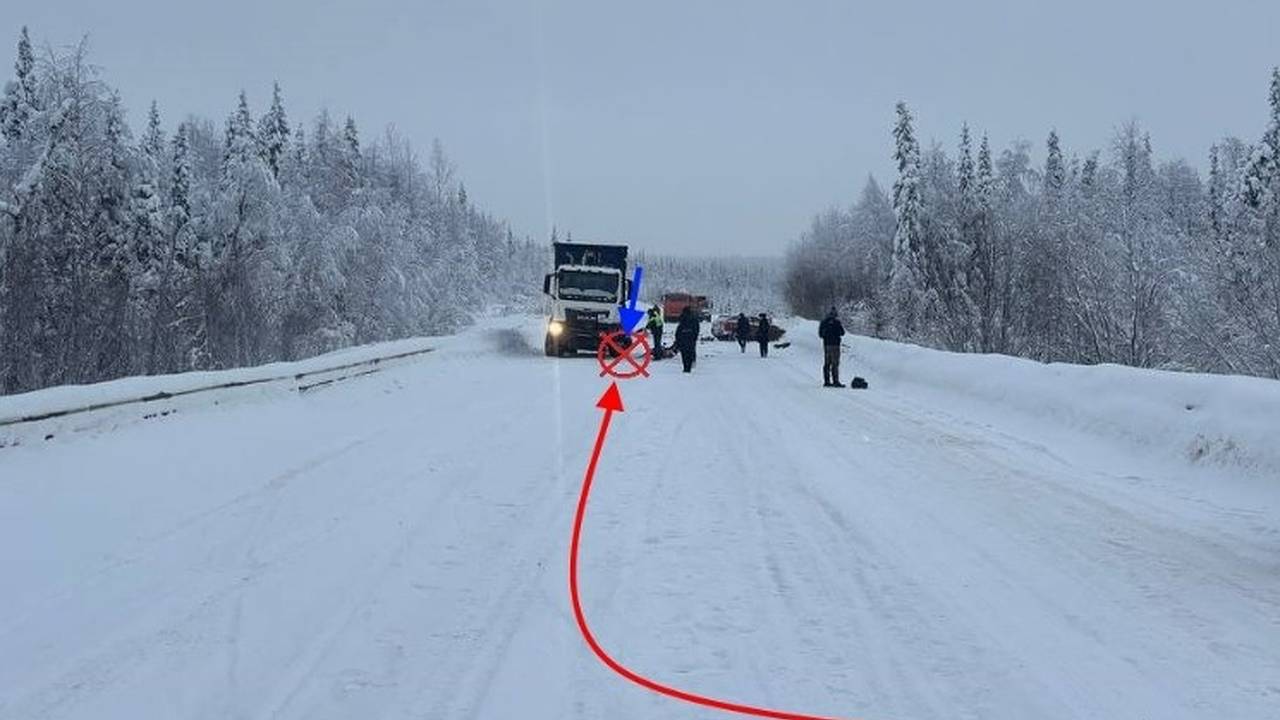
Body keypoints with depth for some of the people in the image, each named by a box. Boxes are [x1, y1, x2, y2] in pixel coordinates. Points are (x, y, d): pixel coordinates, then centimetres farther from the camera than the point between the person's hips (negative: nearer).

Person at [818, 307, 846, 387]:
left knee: (827, 363, 10)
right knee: (835, 363, -6)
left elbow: (820, 334, 12)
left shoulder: (823, 322, 8)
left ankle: (826, 381, 12)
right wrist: (842, 327, 12)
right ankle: (835, 381, -9)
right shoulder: (836, 322, -11)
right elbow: (842, 333, -5)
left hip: (826, 344, 6)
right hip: (834, 344, -6)